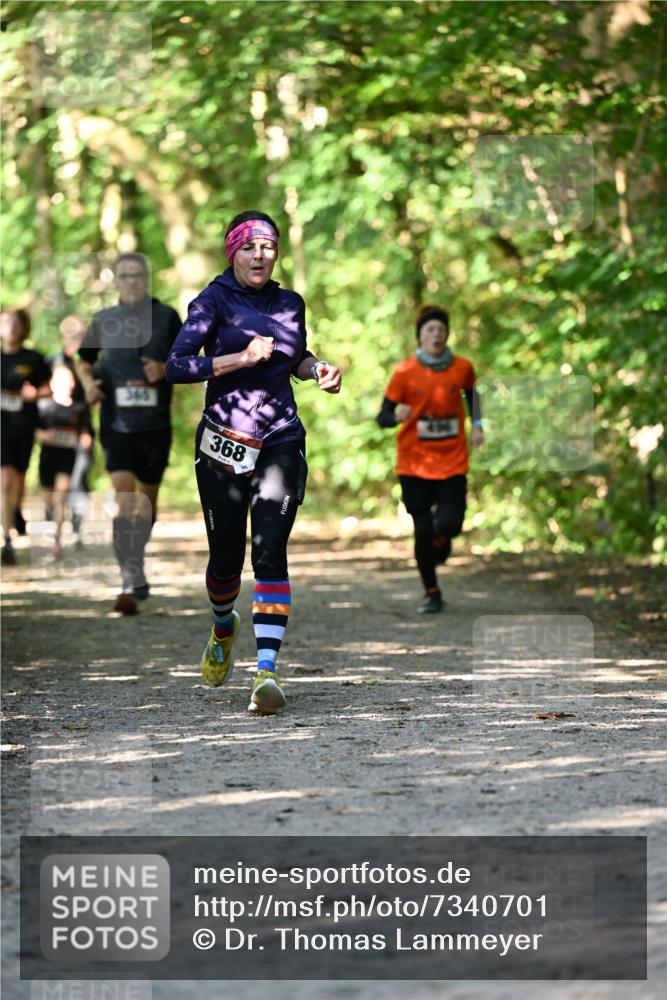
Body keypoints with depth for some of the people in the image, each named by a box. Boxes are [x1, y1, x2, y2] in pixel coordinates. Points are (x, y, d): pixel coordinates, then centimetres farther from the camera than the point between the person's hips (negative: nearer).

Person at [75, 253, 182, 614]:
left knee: (147, 500, 13)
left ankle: (136, 566, 36)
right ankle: (130, 583, -21)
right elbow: (83, 360, 19)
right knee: (123, 497, -16)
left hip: (155, 425, 1)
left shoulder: (166, 317, 3)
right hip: (117, 424, -1)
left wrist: (165, 369, -13)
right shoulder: (103, 321, 5)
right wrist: (88, 384, -2)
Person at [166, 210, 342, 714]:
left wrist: (318, 367, 8)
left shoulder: (290, 303, 10)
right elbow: (176, 366, -14)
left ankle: (266, 671, -22)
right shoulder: (215, 300, -3)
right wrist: (240, 358, -21)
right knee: (226, 557, 7)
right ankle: (223, 627, 42)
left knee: (270, 551, -14)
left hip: (281, 441, 2)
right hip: (224, 441, -2)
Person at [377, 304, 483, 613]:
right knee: (423, 532, -3)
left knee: (449, 525, -15)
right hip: (414, 463, -1)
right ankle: (432, 594, 17)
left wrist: (477, 425, 11)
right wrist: (396, 416, -29)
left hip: (452, 463, 1)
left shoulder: (462, 368, -1)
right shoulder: (405, 372, -8)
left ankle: (441, 537, 25)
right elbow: (382, 416, -7)